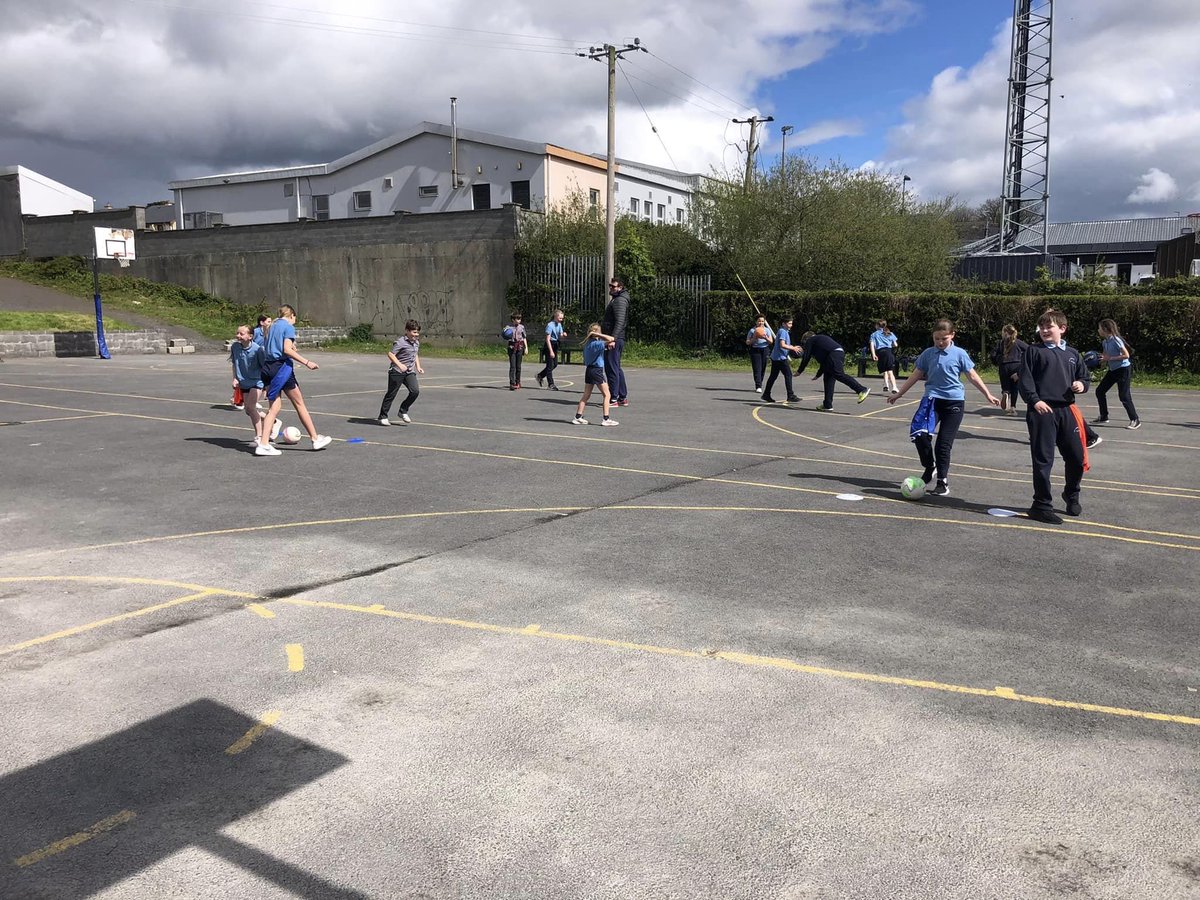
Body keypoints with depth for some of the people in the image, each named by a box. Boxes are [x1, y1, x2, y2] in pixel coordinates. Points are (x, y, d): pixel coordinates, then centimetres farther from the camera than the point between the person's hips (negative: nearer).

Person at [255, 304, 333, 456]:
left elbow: (267, 349, 17)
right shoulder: (289, 327, -4)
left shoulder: (272, 326, 18)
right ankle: (316, 439, 11)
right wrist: (306, 363, -17)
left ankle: (264, 444, -2)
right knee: (299, 404, 3)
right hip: (282, 366, -7)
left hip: (268, 367, 7)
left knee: (274, 407, 7)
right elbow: (287, 350, -16)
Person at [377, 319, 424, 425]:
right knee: (391, 394, 1)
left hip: (410, 372, 7)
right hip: (397, 372, -6)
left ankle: (403, 411, 7)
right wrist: (399, 365, -30)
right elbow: (390, 354, -20)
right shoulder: (400, 341, -14)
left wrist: (418, 367, 17)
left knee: (415, 391, -11)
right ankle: (383, 416, 13)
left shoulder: (416, 342, 12)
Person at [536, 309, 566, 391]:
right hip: (549, 345, -8)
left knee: (555, 364, 13)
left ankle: (540, 376, 29)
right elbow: (548, 339, -19)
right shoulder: (550, 325, -16)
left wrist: (563, 335, -13)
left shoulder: (559, 324, 8)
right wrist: (551, 351, -23)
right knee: (550, 365, -3)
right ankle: (551, 384, 3)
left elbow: (560, 338, 11)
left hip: (555, 345, 9)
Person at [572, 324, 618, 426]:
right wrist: (598, 334, -20)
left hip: (588, 370, 8)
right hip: (597, 371, -8)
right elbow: (611, 339, -27)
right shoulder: (597, 343, -17)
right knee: (607, 395, 1)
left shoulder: (587, 343, 8)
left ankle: (578, 417, 12)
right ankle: (606, 419, -2)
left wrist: (609, 343, -2)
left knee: (586, 395, 12)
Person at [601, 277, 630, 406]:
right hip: (614, 339, 11)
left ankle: (613, 398, -5)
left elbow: (620, 322, -22)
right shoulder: (615, 299, 21)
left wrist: (613, 339, -27)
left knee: (612, 369, -8)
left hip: (614, 340, -11)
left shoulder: (620, 301, -12)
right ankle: (623, 397, 20)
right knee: (616, 368, 15)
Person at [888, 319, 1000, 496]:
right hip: (932, 398, 2)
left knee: (944, 443, -4)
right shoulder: (928, 353, 6)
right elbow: (916, 375, 13)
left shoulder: (959, 354, 0)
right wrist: (899, 394, 15)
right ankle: (929, 466, 6)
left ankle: (943, 482, 10)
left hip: (954, 401, -2)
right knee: (919, 433, -20)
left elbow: (973, 377, 5)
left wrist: (988, 395, 3)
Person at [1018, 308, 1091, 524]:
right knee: (1043, 460, -3)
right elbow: (1025, 379, -5)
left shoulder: (1072, 354, 14)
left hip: (1067, 410, 5)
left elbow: (1084, 377, 22)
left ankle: (1071, 495, 35)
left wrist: (1081, 385, -1)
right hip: (1042, 411, -4)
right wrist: (1034, 400, -17)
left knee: (1077, 457, 10)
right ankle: (1041, 505, 5)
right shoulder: (1034, 351, 2)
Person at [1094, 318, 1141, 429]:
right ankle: (1104, 417, 20)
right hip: (1113, 370, 9)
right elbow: (1105, 357, 17)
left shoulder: (1116, 340, -19)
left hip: (1123, 369, -9)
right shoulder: (1105, 342, 5)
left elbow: (1126, 355, -22)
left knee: (1124, 396, -9)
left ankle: (1135, 420, -1)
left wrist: (1109, 358, -23)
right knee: (1100, 390, 9)